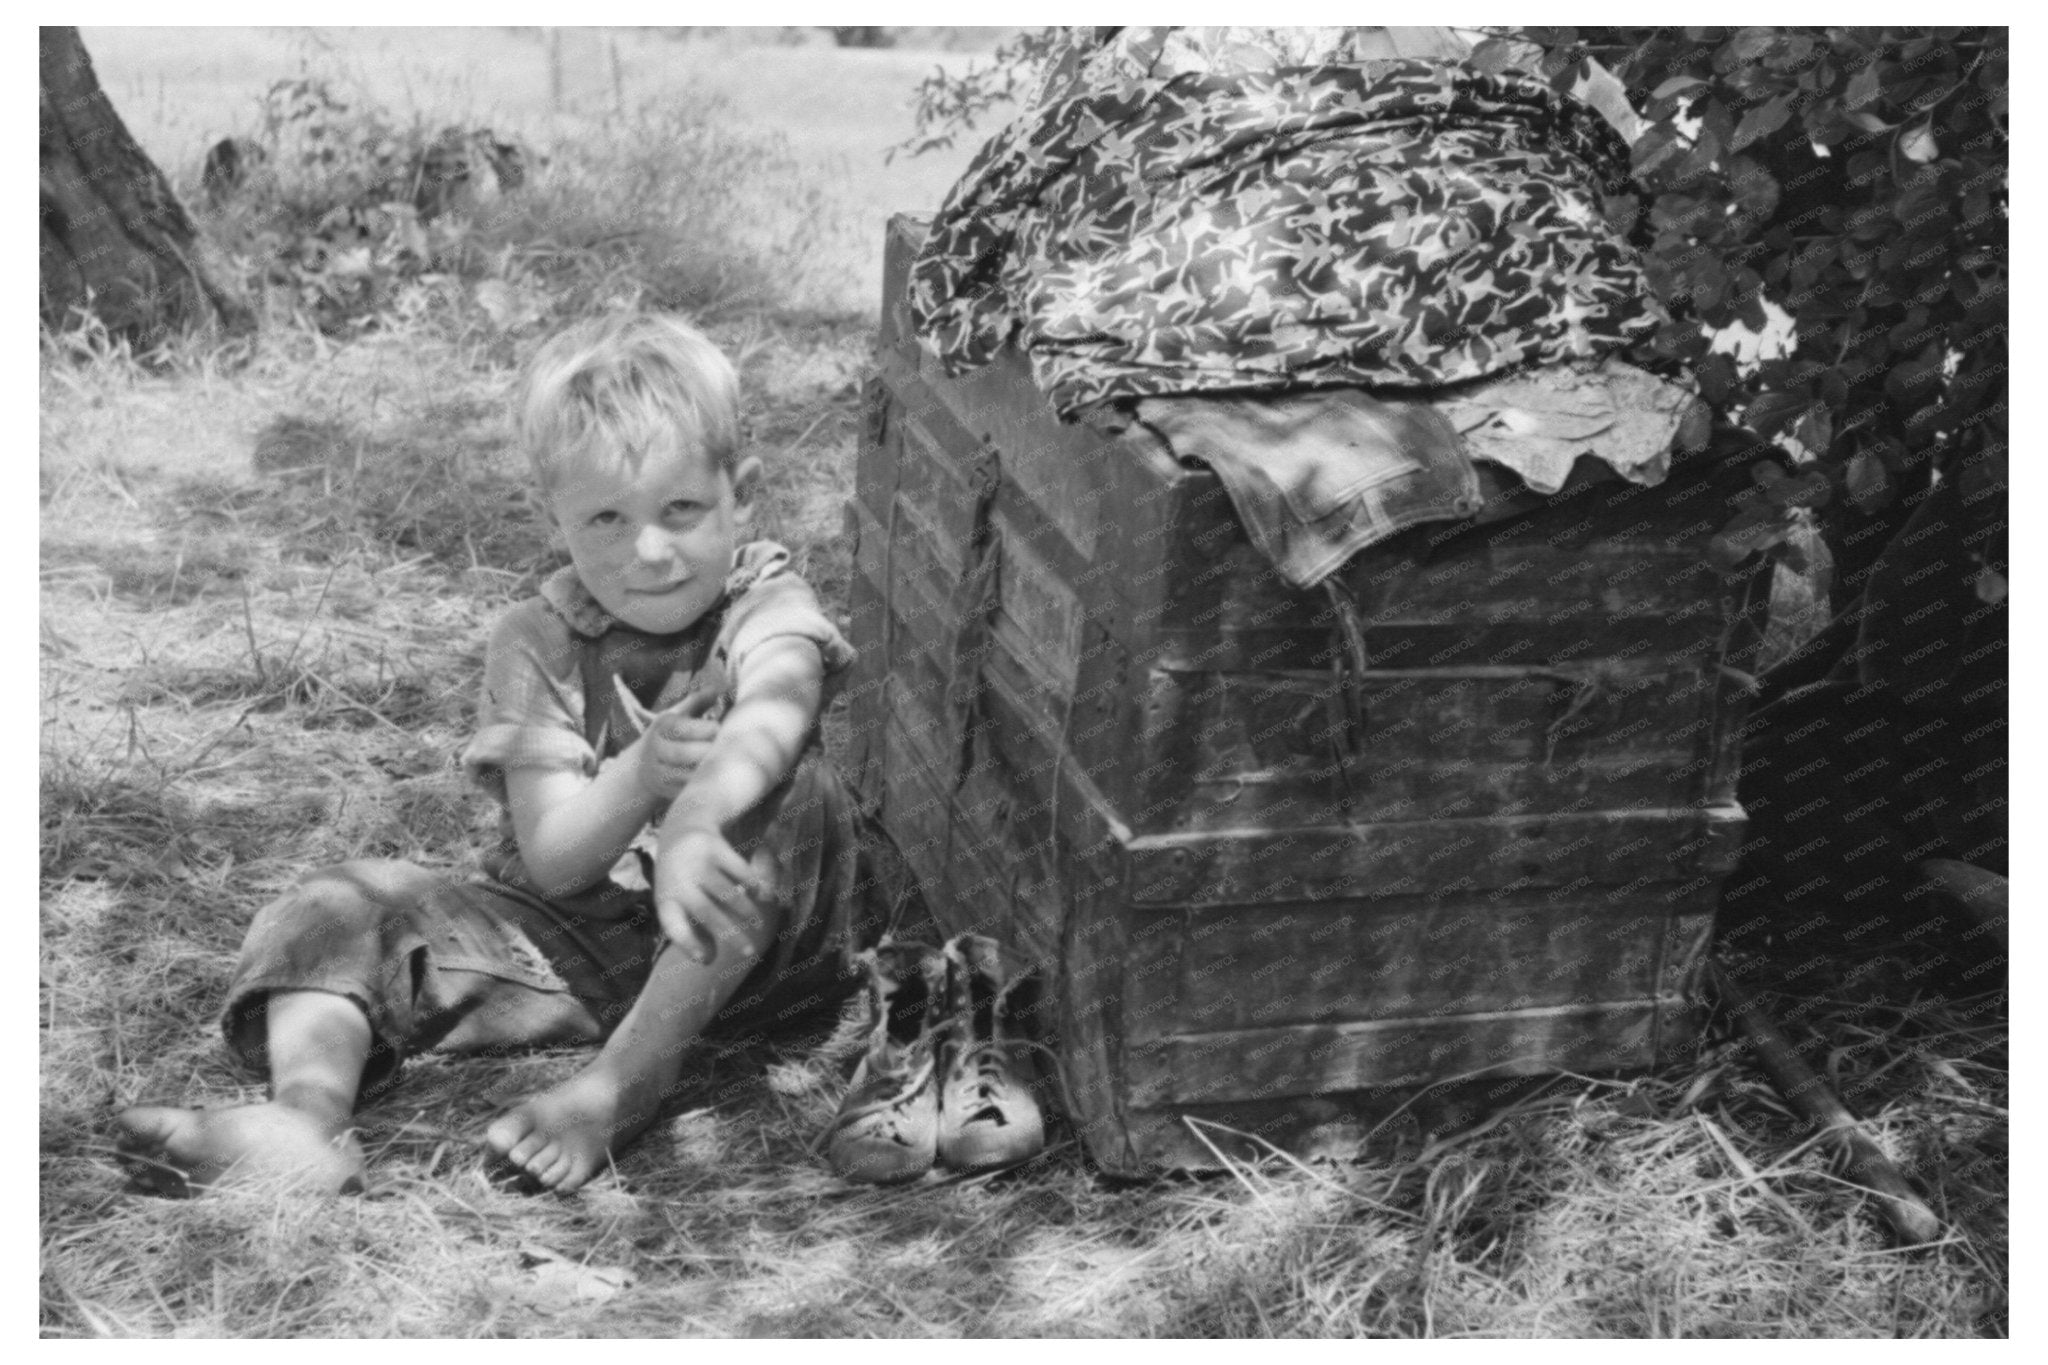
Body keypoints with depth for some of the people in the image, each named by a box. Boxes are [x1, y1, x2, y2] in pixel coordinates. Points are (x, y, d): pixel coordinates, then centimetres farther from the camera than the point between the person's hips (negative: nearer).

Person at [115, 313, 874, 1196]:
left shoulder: (766, 604, -9)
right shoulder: (536, 645, -3)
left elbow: (769, 724, -35)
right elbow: (553, 860, -12)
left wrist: (691, 825, -56)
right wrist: (640, 777, -34)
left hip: (752, 948, -3)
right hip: (571, 938, 3)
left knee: (791, 794, -32)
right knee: (344, 909, -11)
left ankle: (625, 1078, -30)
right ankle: (309, 1112, -41)